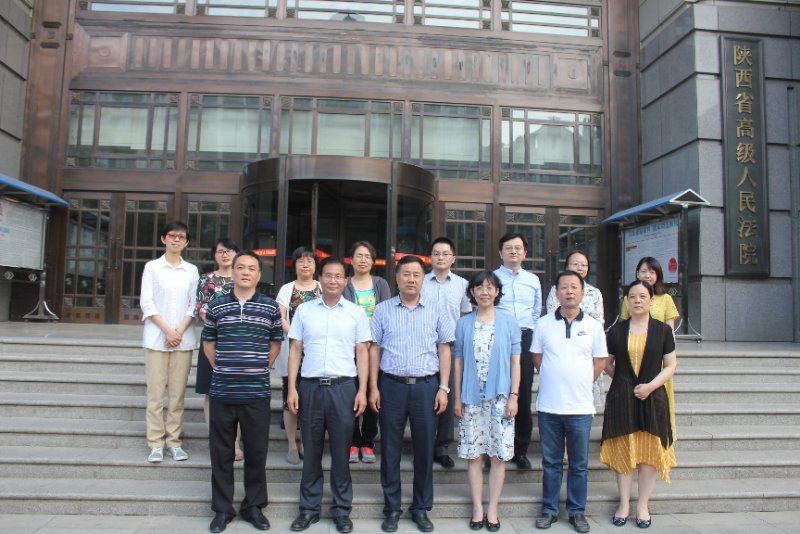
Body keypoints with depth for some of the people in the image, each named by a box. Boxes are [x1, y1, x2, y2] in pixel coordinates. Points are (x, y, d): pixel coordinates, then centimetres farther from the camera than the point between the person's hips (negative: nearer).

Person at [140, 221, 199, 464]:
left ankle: (174, 441, 12)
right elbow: (146, 303, -2)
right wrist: (167, 330, -11)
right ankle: (156, 443, 7)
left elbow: (194, 305, 6)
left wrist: (180, 331, -8)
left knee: (178, 393, 4)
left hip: (184, 339, 2)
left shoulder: (192, 270, 9)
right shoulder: (152, 267, 4)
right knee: (155, 392, 0)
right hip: (157, 338, -1)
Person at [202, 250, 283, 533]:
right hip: (222, 392, 1)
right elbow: (208, 342, 12)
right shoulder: (216, 305, 4)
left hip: (257, 393, -1)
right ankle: (222, 508, 24)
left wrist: (261, 367, 7)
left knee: (256, 452, 8)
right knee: (221, 452, 9)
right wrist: (221, 369, 8)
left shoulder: (271, 307, 2)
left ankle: (254, 507, 24)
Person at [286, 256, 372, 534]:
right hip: (310, 386, 1)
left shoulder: (356, 313, 3)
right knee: (311, 451, 10)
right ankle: (309, 508, 24)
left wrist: (362, 390, -3)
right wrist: (292, 388, 0)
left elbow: (362, 353, 4)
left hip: (343, 387, -1)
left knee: (341, 452, 7)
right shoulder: (304, 310, 5)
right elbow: (295, 350, 7)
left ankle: (341, 510, 20)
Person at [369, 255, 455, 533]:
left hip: (426, 385, 0)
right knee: (390, 449, 7)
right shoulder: (383, 310, 4)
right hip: (392, 385, 0)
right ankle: (392, 508, 22)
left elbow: (444, 350, 5)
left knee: (424, 449, 8)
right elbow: (375, 349, 5)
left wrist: (443, 388, -1)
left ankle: (421, 508, 23)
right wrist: (373, 388, -1)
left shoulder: (437, 311, 4)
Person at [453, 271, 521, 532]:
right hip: (472, 398, 1)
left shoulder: (509, 321, 2)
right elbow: (458, 361, 6)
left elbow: (515, 361, 2)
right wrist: (457, 397, 3)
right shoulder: (464, 323, 4)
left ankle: (493, 508, 18)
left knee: (498, 455, 5)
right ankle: (477, 508, 19)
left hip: (500, 397, -1)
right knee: (473, 454, 6)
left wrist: (514, 396, -3)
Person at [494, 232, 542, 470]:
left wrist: (531, 336, 11)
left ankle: (520, 449, 17)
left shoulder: (533, 280, 16)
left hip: (525, 341, 3)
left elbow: (537, 312, 19)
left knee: (523, 395, 5)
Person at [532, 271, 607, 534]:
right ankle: (549, 509, 23)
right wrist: (554, 379, 5)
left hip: (580, 406, 0)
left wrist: (581, 383, 4)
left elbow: (600, 361, 8)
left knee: (579, 464, 9)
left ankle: (577, 512, 23)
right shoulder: (544, 323, 1)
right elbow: (536, 357, 9)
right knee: (551, 462, 11)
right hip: (548, 405, 0)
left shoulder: (593, 326, 1)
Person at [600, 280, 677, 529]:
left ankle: (643, 505, 16)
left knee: (649, 451, 4)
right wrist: (624, 381, -2)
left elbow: (671, 365, 1)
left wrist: (650, 385, -11)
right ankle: (624, 503, 16)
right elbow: (607, 364, 10)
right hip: (622, 398, 1)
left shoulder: (662, 330, 2)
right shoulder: (617, 330, 4)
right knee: (623, 451, 5)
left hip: (652, 398, 0)